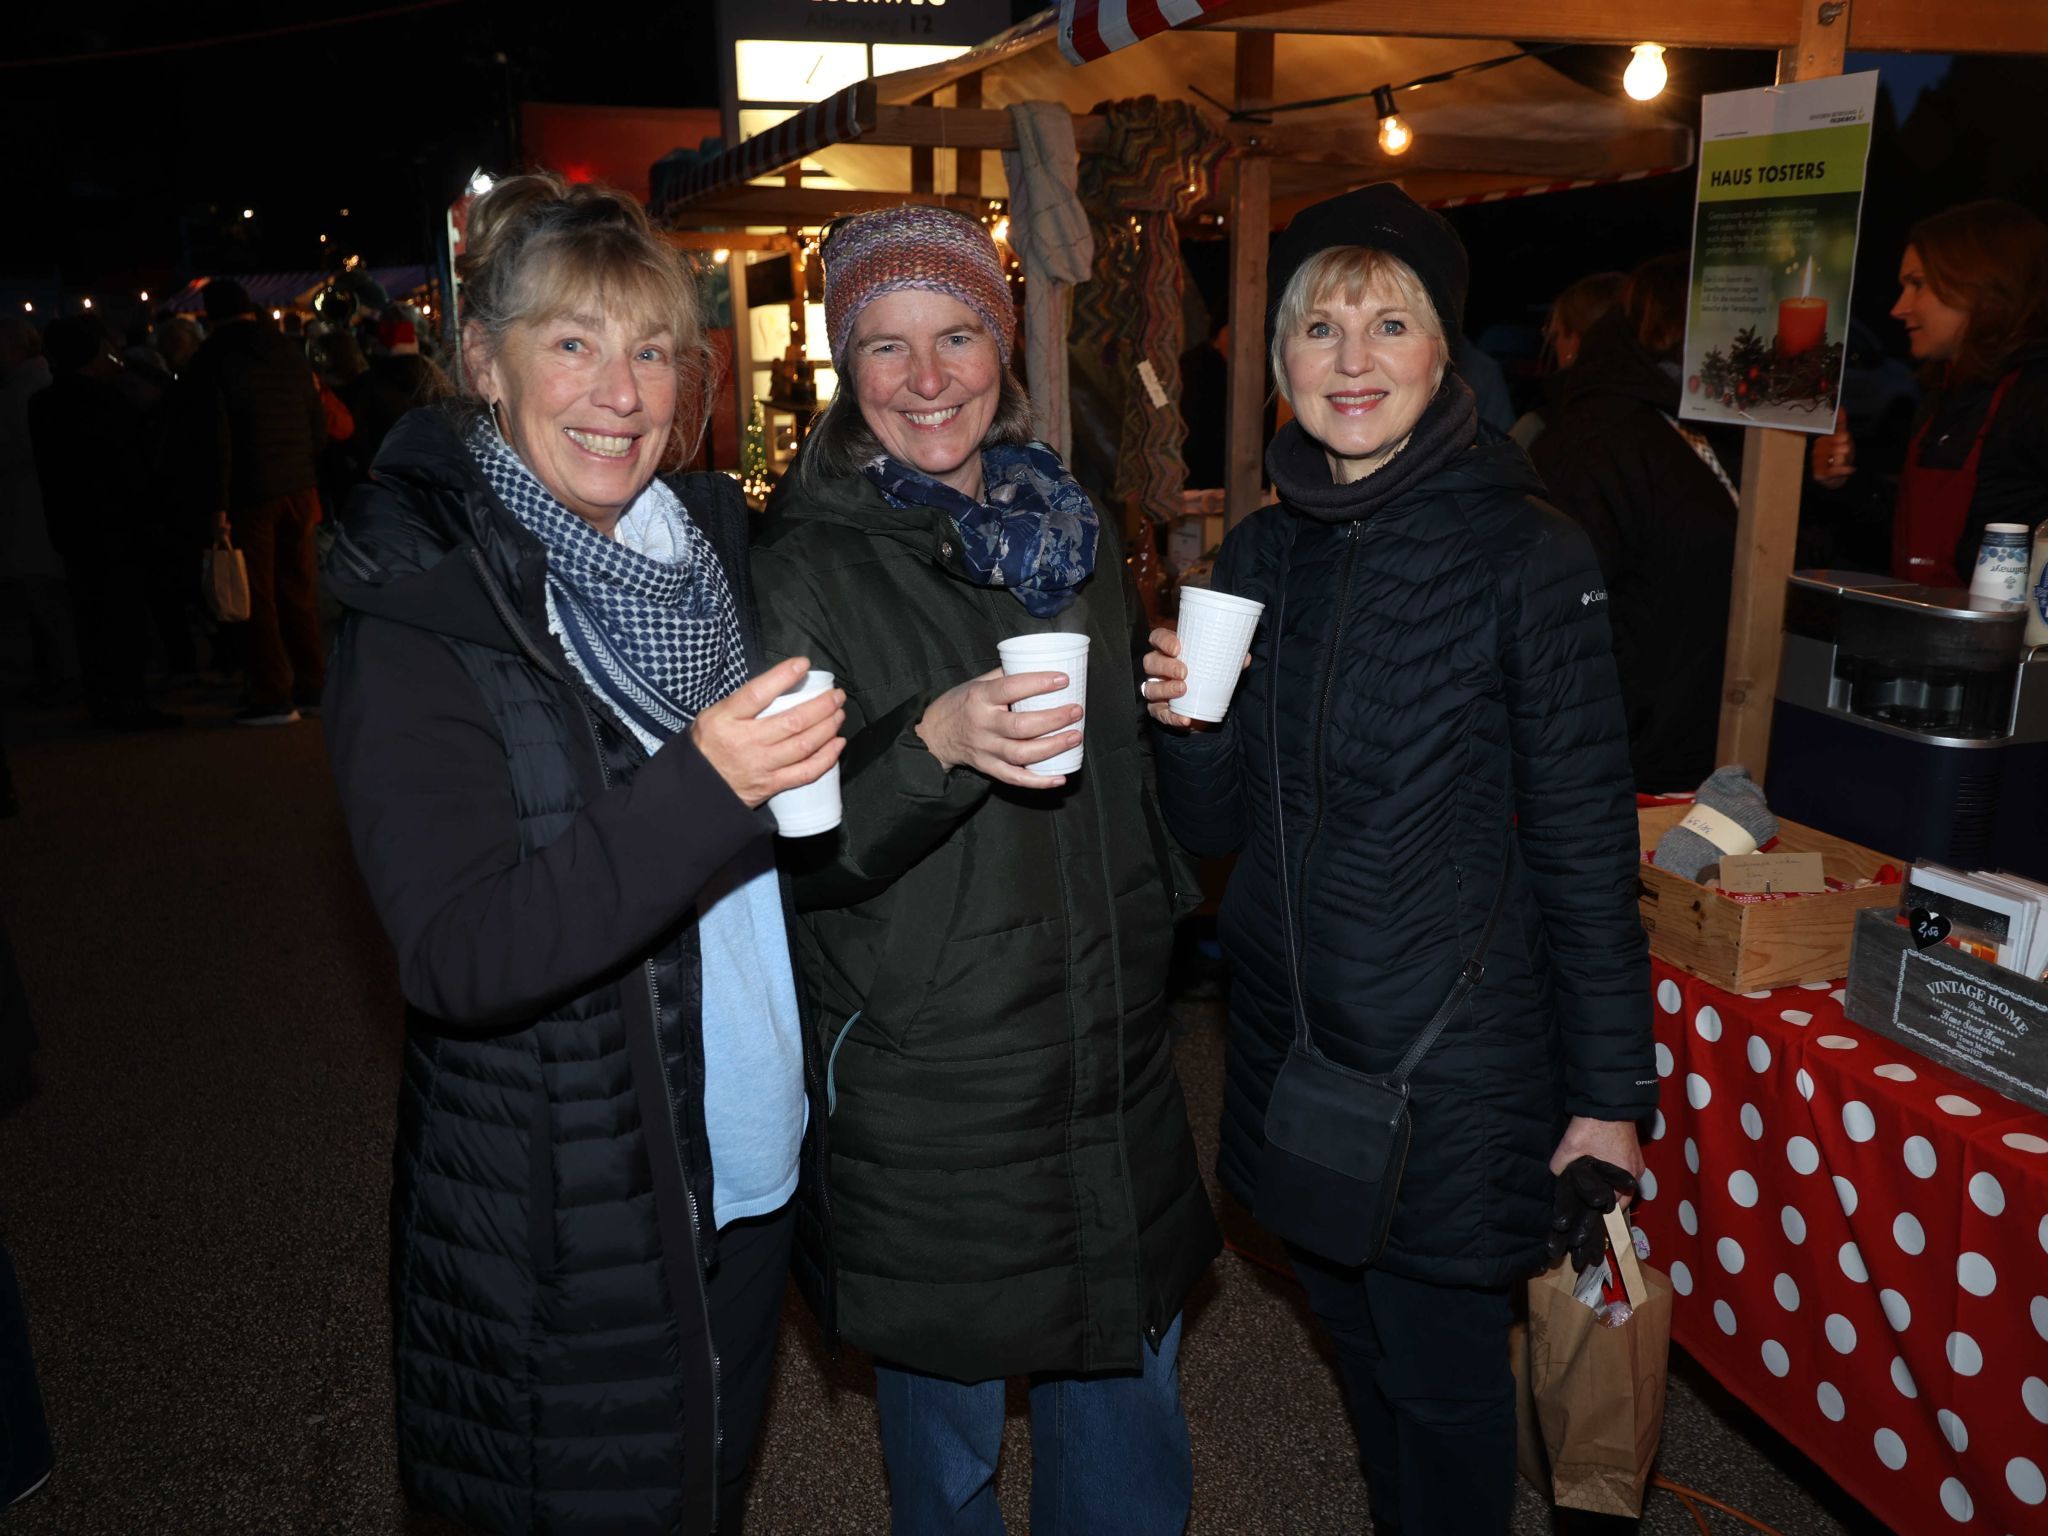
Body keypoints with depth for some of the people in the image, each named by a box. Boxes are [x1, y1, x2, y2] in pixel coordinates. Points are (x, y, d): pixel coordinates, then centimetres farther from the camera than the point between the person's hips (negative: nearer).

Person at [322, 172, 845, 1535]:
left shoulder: (711, 543, 2)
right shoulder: (421, 615, -16)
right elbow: (456, 958, -25)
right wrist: (702, 790, -34)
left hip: (754, 1167, 6)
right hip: (566, 1234, -5)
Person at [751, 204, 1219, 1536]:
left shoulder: (1067, 525, 7)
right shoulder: (804, 566, -11)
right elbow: (800, 849, -18)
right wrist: (937, 742, -31)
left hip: (1115, 1062, 5)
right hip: (927, 1087, -5)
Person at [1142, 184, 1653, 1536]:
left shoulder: (1527, 554, -12)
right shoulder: (1258, 558, 3)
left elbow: (1587, 843, -9)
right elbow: (1219, 826, 7)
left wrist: (1612, 1093, -7)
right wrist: (1190, 728, -13)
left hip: (1456, 1055, -5)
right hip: (1290, 1035, 5)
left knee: (1443, 1377, 11)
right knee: (1361, 1345, 22)